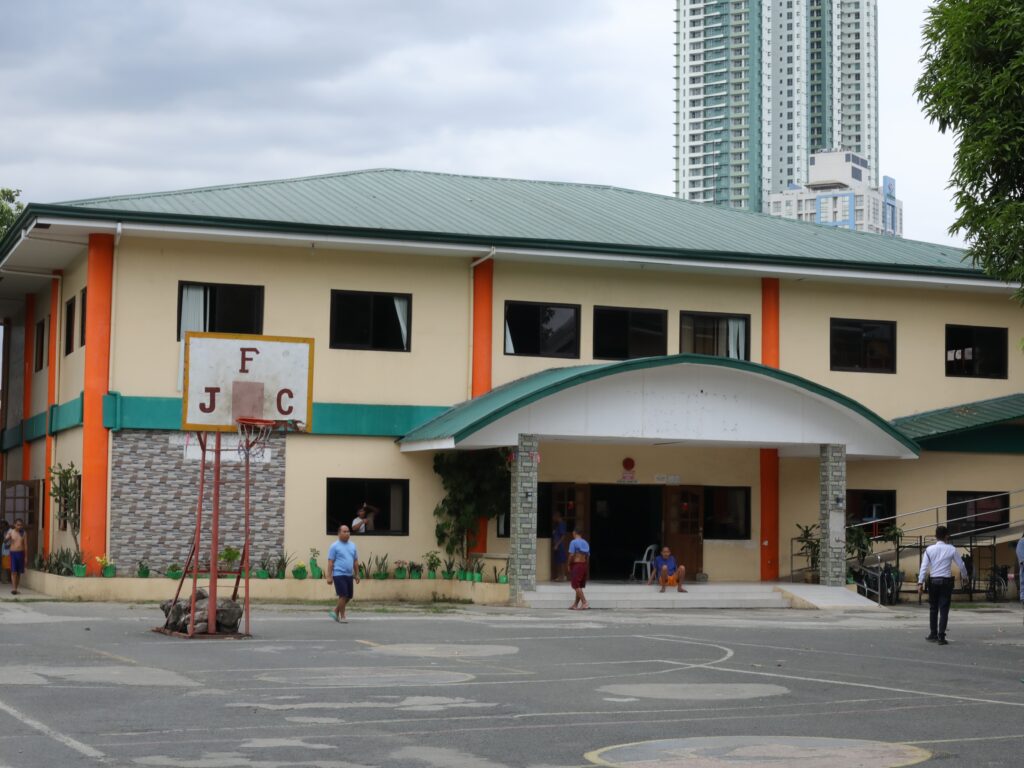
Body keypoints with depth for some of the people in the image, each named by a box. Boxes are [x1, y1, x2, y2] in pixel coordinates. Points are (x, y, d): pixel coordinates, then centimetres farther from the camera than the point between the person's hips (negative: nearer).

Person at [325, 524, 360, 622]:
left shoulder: (352, 546, 13)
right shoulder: (335, 546, -5)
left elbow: (356, 561, 18)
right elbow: (330, 562, -7)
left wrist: (357, 575, 15)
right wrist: (329, 576, -12)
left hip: (349, 575, 6)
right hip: (339, 575, -6)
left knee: (349, 596, 9)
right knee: (343, 596, -8)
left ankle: (335, 611, 26)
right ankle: (342, 616, 3)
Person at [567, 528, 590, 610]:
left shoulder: (573, 542, -9)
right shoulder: (585, 543, 12)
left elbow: (571, 555, -15)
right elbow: (588, 556, 11)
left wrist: (569, 565, -5)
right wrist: (585, 565, 16)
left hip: (576, 565, -7)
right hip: (584, 565, 7)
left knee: (576, 586, -5)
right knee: (579, 586, 12)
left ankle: (585, 602, -14)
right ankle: (575, 604, 16)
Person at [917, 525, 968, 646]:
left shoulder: (930, 549, -1)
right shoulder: (951, 549, -2)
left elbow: (924, 566, -7)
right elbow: (961, 565, 4)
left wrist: (920, 582, -8)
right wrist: (965, 576, 22)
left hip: (933, 581, 1)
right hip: (946, 581, -1)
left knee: (933, 608, 14)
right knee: (944, 609, 0)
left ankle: (933, 634, 22)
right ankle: (941, 636, -5)